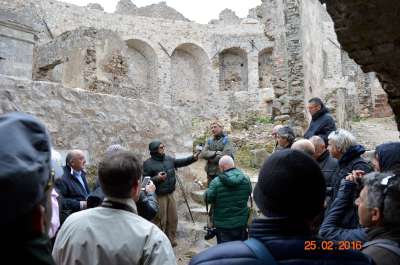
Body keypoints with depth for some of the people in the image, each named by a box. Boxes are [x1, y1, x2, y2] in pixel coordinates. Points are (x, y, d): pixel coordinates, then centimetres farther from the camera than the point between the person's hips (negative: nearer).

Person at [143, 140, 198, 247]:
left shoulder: (168, 159, 8)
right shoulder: (148, 164, -11)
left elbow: (181, 162, 11)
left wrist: (193, 158, -1)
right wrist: (156, 178, -25)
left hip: (170, 194, 7)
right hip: (158, 197, -6)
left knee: (173, 219, 14)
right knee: (160, 221, 0)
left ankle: (171, 240, 30)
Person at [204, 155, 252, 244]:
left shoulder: (216, 182, -20)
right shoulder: (246, 179, -7)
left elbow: (208, 199, -9)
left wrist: (207, 191, 10)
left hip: (223, 225, -3)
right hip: (242, 223, 3)